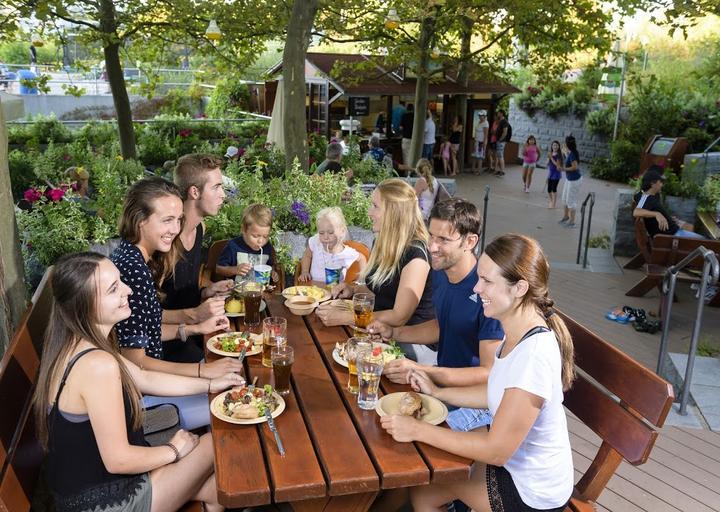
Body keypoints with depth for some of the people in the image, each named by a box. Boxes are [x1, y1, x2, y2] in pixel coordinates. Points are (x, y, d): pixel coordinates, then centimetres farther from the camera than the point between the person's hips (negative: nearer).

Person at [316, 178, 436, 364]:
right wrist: (353, 289, 3)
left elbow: (399, 317, -20)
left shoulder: (415, 253, -18)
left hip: (413, 341, -7)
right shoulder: (381, 243, 8)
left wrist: (344, 318, -20)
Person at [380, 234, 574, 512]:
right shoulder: (519, 332, -3)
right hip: (516, 456, 8)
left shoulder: (534, 353, -33)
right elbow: (498, 393, 10)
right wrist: (437, 392, 5)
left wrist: (419, 430, -23)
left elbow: (497, 450, -28)